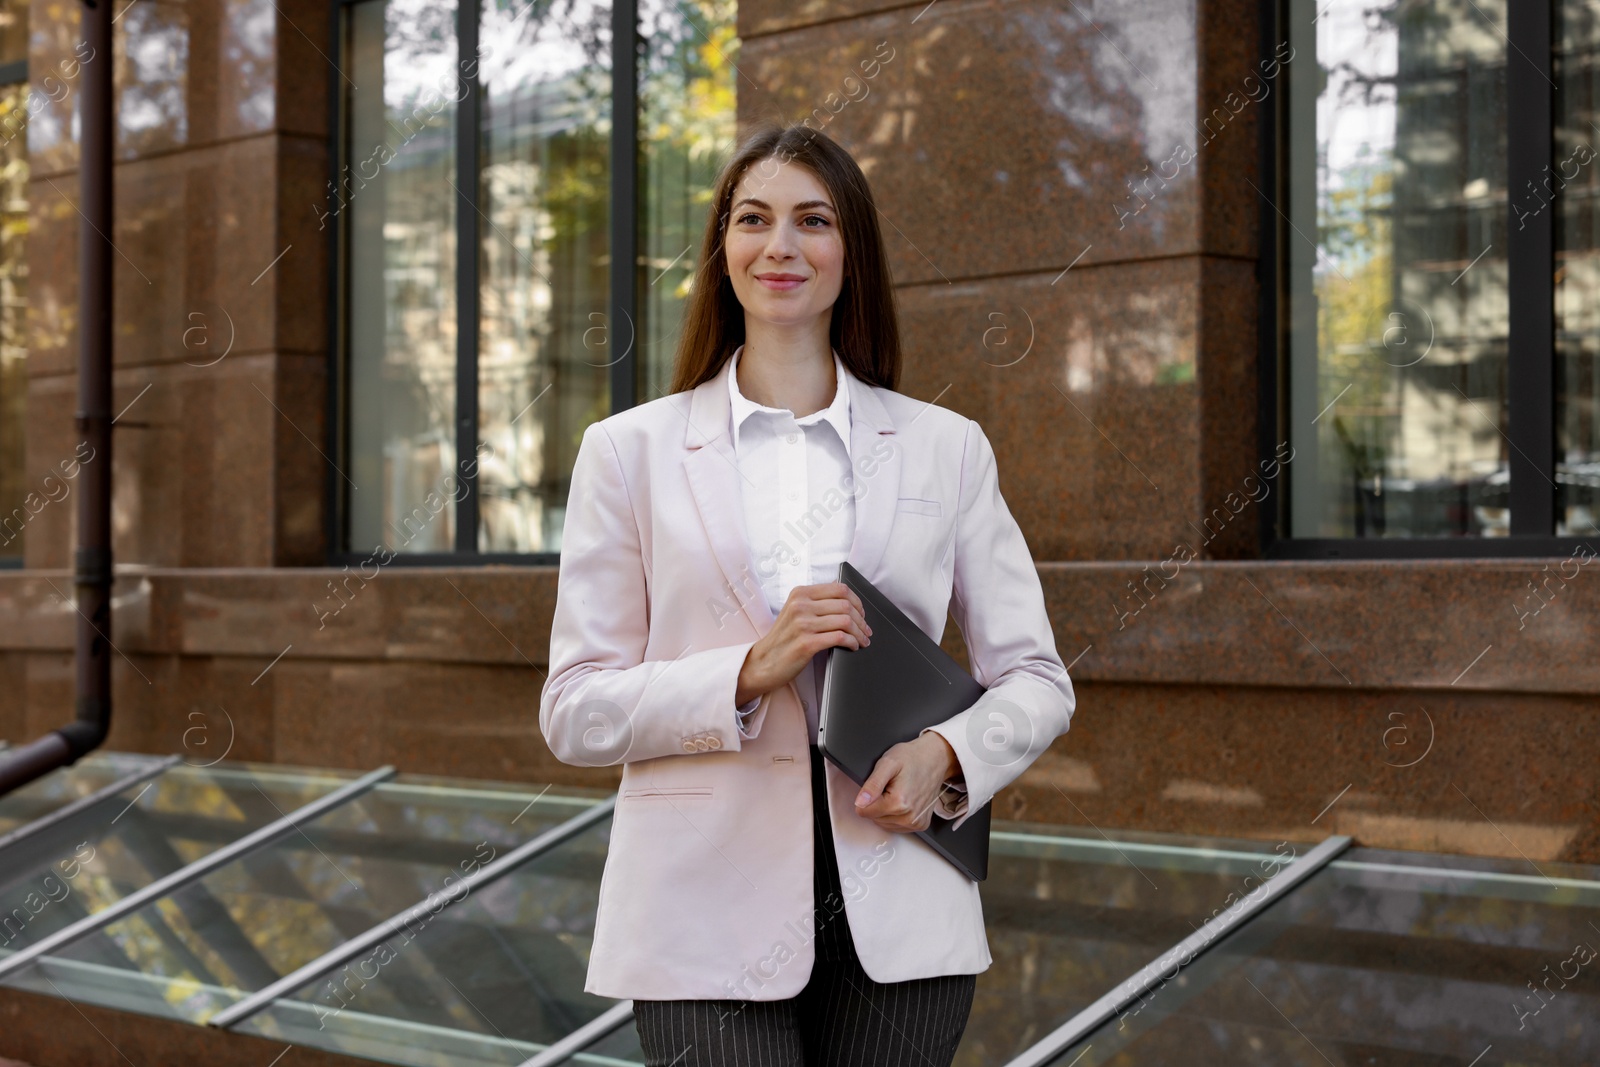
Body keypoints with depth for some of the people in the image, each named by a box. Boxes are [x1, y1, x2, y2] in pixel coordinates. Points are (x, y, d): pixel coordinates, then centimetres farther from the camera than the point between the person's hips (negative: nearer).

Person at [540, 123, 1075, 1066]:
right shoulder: (631, 452, 5)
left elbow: (1037, 680, 10)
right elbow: (573, 712, 1)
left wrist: (947, 756, -10)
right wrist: (750, 673, -14)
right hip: (710, 917, -1)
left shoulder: (947, 449, 8)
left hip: (898, 913, 2)